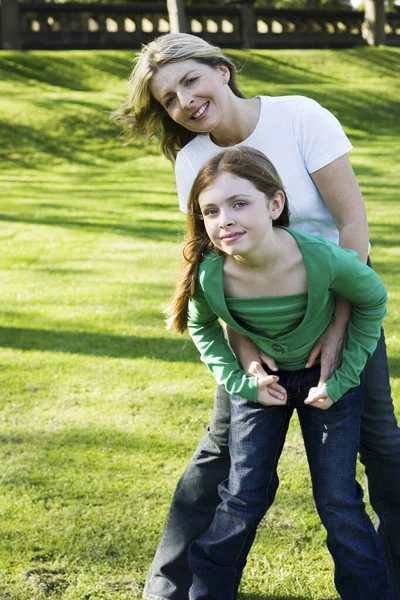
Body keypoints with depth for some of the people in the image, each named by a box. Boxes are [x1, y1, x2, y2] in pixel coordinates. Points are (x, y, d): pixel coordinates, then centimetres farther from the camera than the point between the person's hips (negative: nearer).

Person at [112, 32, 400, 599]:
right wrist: (242, 343, -21)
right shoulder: (192, 160, -8)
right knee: (222, 447, 4)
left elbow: (354, 221, -19)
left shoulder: (301, 117, -19)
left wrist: (339, 324, -21)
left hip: (340, 295, -2)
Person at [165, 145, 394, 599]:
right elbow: (201, 327, -2)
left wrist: (344, 378, -11)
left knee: (338, 501, 1)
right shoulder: (209, 276, -28)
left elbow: (372, 299, -11)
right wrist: (240, 381, -10)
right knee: (244, 494, 4)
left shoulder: (324, 259, -34)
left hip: (327, 376, -1)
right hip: (260, 377, 1)